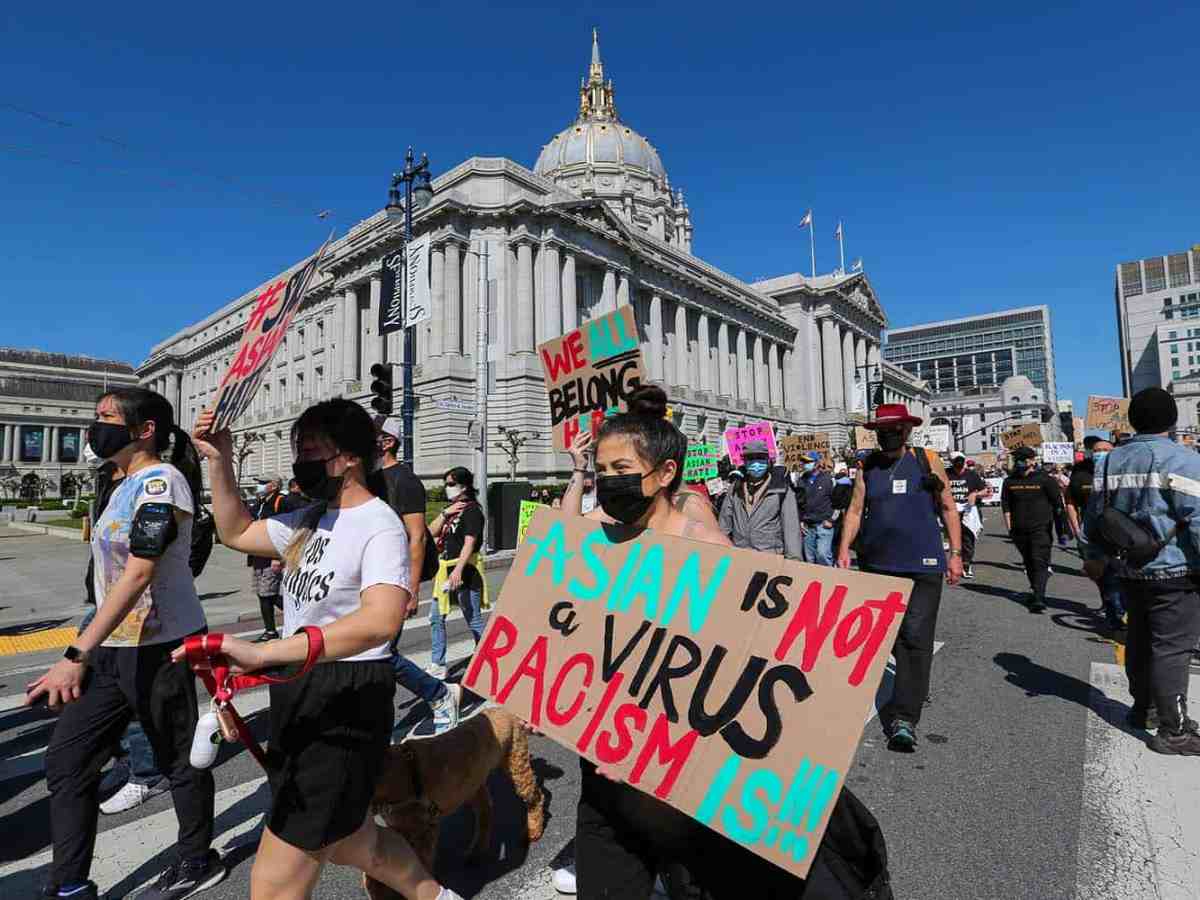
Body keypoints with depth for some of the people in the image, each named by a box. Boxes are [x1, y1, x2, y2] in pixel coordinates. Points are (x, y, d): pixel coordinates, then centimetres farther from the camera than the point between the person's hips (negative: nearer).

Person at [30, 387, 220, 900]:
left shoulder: (161, 480, -17)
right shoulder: (128, 486, 12)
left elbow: (138, 575, -24)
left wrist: (76, 655, -26)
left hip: (158, 647, -9)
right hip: (114, 646, 9)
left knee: (178, 759, 8)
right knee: (65, 761, 11)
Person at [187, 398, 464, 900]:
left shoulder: (379, 525, -20)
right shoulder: (311, 518, 7)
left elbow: (380, 621, -36)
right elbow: (235, 532, 19)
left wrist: (263, 654, -42)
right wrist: (219, 462, 8)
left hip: (346, 705, -9)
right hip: (298, 694, 9)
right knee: (347, 842, 26)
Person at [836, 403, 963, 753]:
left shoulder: (928, 461, 2)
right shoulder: (868, 466, 7)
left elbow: (948, 508, 7)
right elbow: (855, 510, 6)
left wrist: (956, 553, 3)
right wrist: (844, 549, -5)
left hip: (922, 566, -3)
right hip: (877, 565, 3)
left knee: (915, 639, -6)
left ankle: (904, 718, -2)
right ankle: (912, 691, 36)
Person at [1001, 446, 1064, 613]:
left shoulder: (1045, 479, -3)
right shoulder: (1010, 481, 6)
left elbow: (1058, 503, 1)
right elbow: (1006, 505, 9)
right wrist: (1009, 527, 3)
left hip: (1041, 528, -4)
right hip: (1019, 530, 4)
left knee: (1040, 562, -10)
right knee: (1028, 562, 14)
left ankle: (1038, 598, -14)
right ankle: (1035, 589, 31)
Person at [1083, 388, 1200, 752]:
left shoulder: (1110, 461, 7)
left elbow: (1095, 513, 12)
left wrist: (1095, 555, 23)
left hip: (1130, 570, 6)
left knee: (1139, 641, 18)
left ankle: (1143, 709, 31)